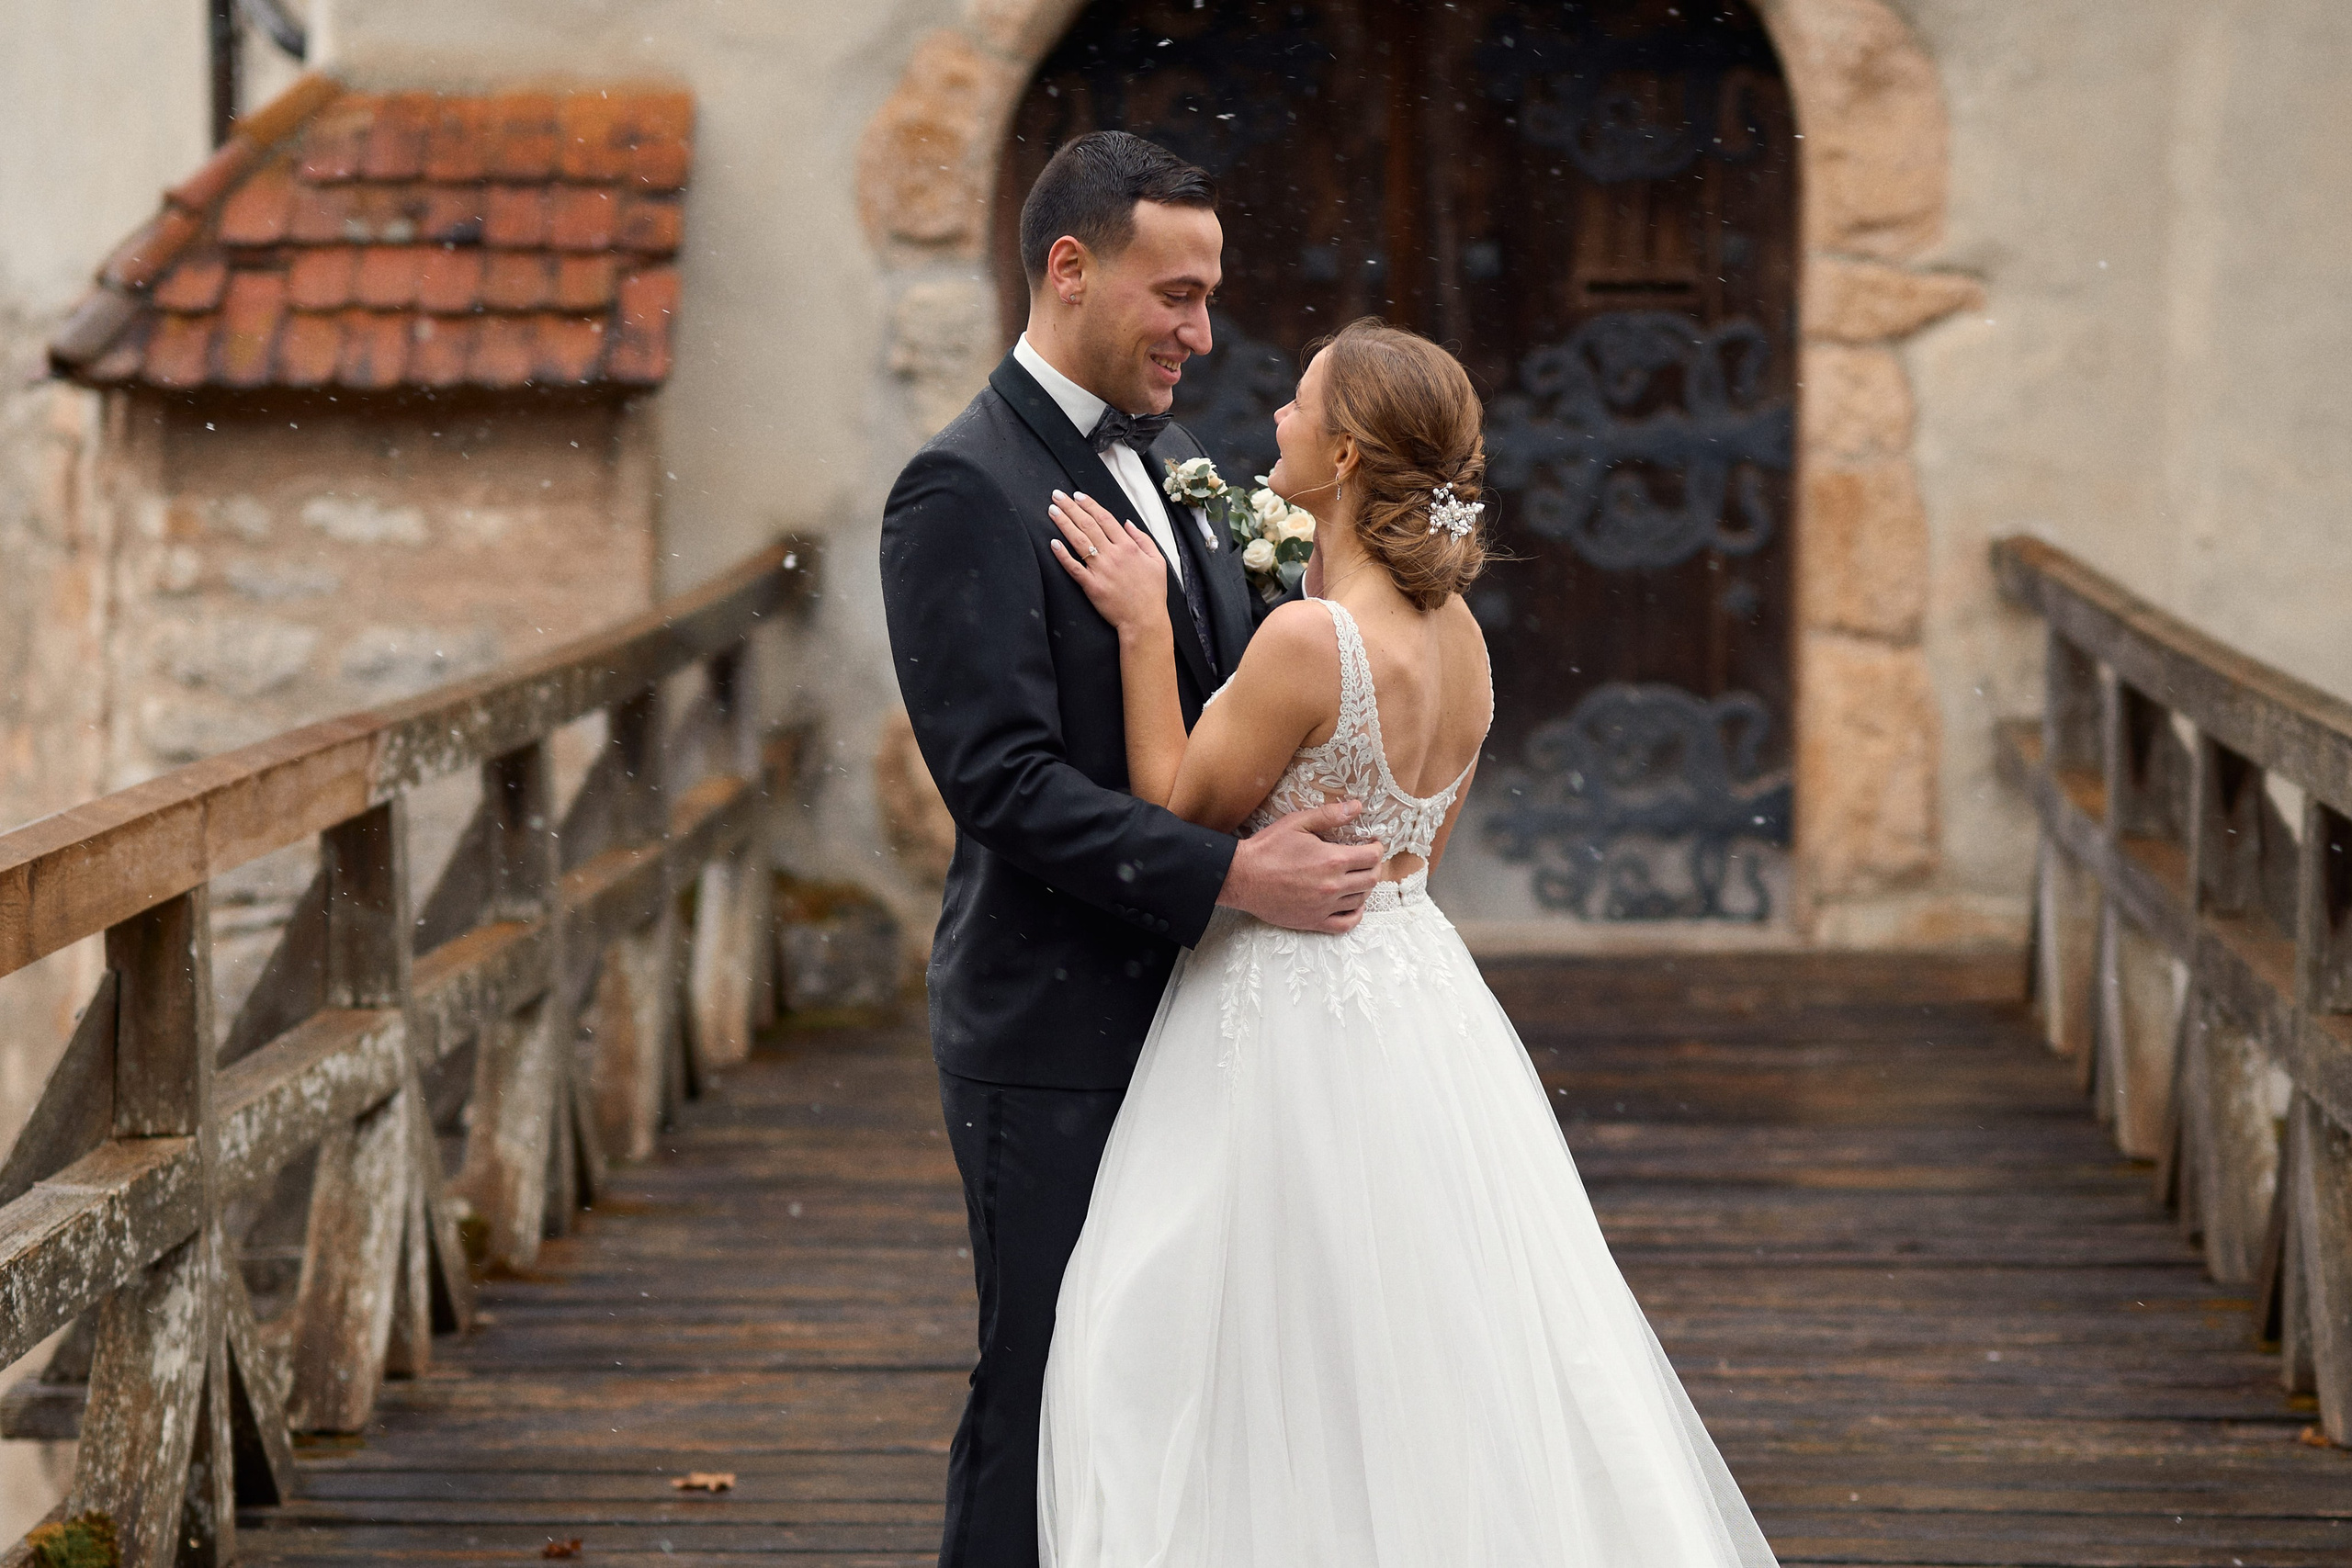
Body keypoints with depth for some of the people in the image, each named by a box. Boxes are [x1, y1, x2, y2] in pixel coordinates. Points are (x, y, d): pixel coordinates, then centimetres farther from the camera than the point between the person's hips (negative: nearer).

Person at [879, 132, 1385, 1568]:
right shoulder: (966, 491, -13)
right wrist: (1233, 874, -25)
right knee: (1047, 1401, -2)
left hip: (1189, 1015, 8)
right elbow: (1003, 779, -20)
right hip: (1060, 1034, -8)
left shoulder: (1173, 465, 14)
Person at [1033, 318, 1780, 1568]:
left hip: (1304, 1032, -8)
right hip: (1422, 995, 8)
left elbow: (1178, 816, -12)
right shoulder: (1458, 633, 3)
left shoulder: (1310, 638, -22)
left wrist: (1143, 626, -11)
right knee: (1442, 1378, 17)